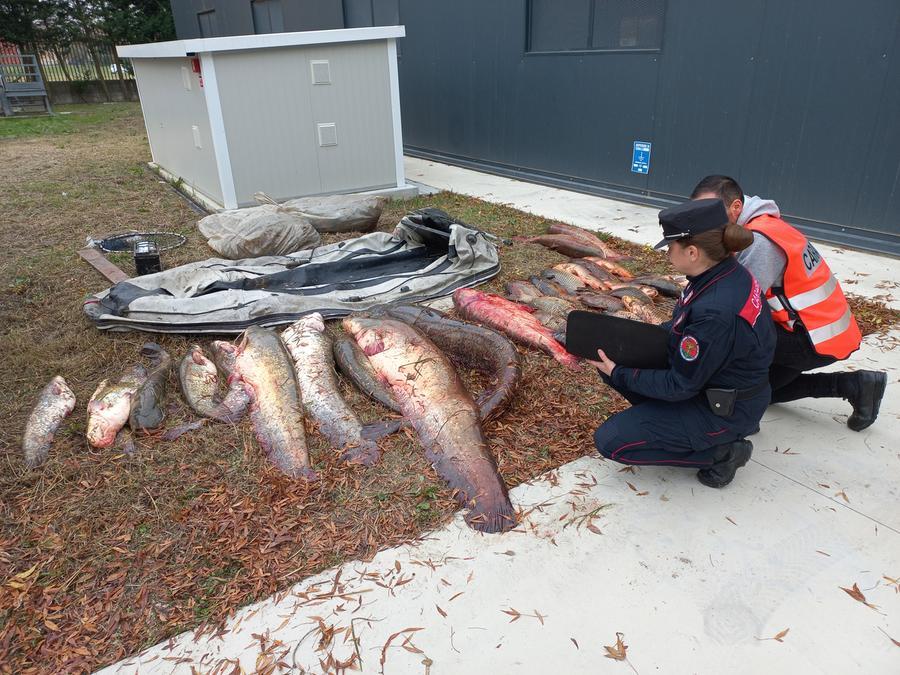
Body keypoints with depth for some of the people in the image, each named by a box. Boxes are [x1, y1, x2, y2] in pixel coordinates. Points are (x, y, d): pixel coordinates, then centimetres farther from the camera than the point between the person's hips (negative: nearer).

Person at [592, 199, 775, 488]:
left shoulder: (716, 312, -35)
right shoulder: (726, 272, -7)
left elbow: (679, 386, -23)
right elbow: (680, 328, 10)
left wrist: (619, 375, -13)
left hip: (724, 410, -9)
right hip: (710, 378, 9)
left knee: (610, 441, -9)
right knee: (615, 362, 5)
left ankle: (719, 450, -1)